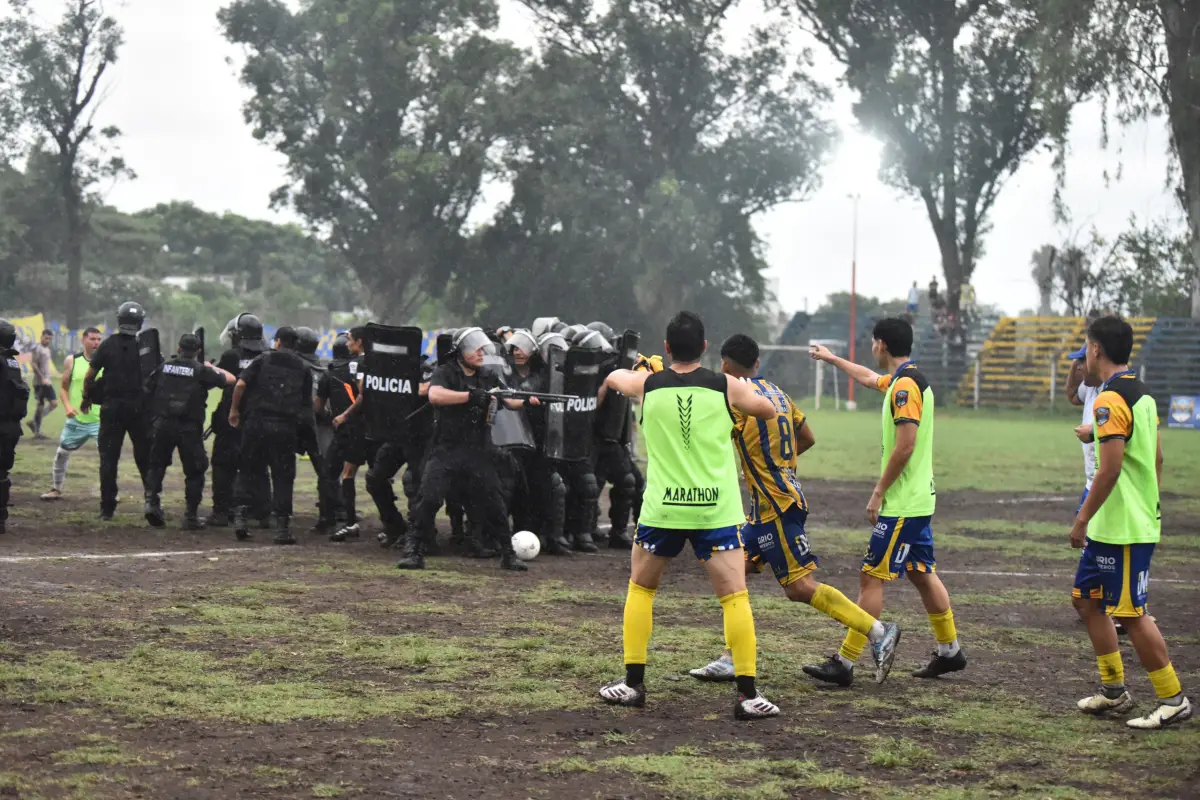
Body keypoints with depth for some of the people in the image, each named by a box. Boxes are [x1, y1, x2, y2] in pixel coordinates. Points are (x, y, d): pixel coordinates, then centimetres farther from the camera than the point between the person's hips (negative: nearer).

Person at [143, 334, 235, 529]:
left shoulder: (164, 367, 5)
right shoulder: (201, 371, -3)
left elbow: (147, 388, 9)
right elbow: (230, 379, 4)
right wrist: (212, 367, 21)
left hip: (163, 424, 3)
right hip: (189, 428, -2)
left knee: (157, 465, 19)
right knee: (194, 471, 8)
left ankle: (151, 501, 1)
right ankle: (191, 516, 6)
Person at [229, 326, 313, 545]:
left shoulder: (263, 360, 6)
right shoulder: (303, 369, 11)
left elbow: (240, 384, -6)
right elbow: (307, 404, 8)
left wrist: (234, 409, 5)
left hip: (257, 422, 0)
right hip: (286, 427, 1)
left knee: (248, 470, 11)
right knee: (283, 476, 6)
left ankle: (241, 515, -1)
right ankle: (282, 525, 2)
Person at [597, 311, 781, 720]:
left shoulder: (647, 383, 2)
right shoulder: (726, 387, -2)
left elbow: (613, 377, 26)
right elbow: (769, 410, 17)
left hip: (662, 509, 1)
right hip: (717, 510, -1)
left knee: (640, 588, 20)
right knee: (735, 596, 1)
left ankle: (633, 682, 18)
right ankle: (747, 693, -7)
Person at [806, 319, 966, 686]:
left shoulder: (905, 385, -17)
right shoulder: (903, 380, 13)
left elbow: (905, 446, -24)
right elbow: (869, 379, 35)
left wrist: (878, 492, -17)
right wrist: (831, 358, 47)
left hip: (901, 504, -10)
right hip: (917, 500, 10)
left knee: (871, 576, -8)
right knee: (922, 574, 16)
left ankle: (844, 664, -8)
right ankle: (949, 651, 24)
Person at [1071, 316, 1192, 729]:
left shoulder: (1110, 401, -19)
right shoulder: (1143, 394, 11)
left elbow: (1110, 468, -24)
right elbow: (1156, 459, 17)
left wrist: (1082, 519, -18)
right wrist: (1149, 503, 25)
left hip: (1122, 529, -10)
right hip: (1111, 528, 10)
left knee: (1131, 614, -3)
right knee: (1087, 599, 17)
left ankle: (1173, 700, 4)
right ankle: (1114, 690, 22)